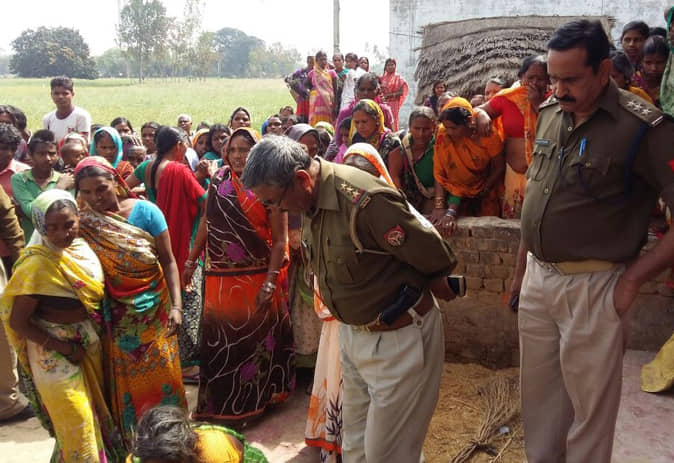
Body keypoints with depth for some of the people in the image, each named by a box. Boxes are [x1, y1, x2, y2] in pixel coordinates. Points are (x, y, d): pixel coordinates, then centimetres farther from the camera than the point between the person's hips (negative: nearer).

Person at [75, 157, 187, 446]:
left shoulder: (145, 211, -8)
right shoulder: (83, 224, -5)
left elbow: (168, 261, -6)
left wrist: (176, 306, -12)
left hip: (154, 311, -1)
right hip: (118, 319, 1)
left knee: (162, 376, 6)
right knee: (126, 383, 11)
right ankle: (131, 440, 29)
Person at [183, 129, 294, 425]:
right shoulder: (218, 181, 3)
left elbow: (280, 241, -10)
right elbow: (206, 222, 11)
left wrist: (270, 283, -17)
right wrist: (191, 261, 9)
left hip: (258, 277, -3)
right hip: (221, 279, 3)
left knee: (255, 341, 11)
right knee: (221, 343, 10)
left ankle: (252, 402, 29)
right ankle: (219, 405, 26)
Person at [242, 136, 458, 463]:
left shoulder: (365, 201, -28)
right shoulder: (311, 200, -1)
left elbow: (434, 257, -20)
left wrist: (435, 293, -1)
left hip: (398, 337, -8)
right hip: (352, 332, 8)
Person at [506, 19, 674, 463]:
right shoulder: (550, 113, 5)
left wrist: (632, 279, -16)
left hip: (592, 287, -6)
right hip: (538, 278, 6)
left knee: (589, 407, 10)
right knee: (538, 396, 19)